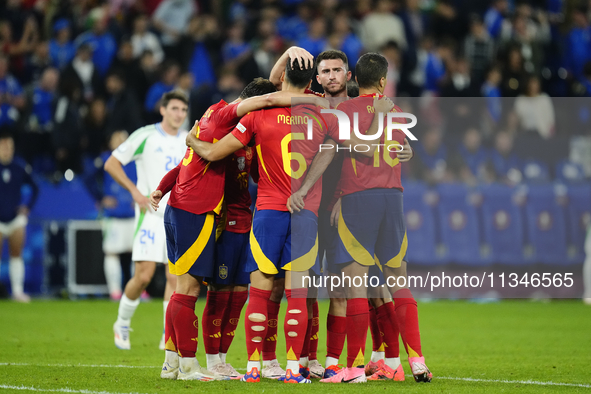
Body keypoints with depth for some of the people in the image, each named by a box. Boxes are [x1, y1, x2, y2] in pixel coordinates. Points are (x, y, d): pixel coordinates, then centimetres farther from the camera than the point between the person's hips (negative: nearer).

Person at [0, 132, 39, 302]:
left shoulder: (18, 169, 3)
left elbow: (34, 187, 16)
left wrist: (28, 206, 7)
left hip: (15, 217, 2)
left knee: (16, 255, 1)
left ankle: (18, 290, 5)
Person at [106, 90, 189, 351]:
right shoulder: (145, 136, -3)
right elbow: (111, 164, -1)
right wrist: (135, 191, -10)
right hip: (150, 214, -4)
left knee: (176, 276, -4)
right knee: (144, 275, -10)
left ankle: (170, 337, 0)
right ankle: (122, 324, 13)